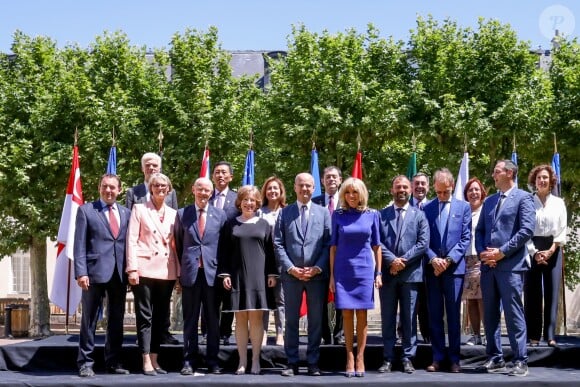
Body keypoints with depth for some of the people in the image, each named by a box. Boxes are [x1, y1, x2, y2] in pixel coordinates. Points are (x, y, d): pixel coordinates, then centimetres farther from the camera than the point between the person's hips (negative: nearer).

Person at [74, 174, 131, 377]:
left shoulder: (126, 213, 14)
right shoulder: (86, 210, 3)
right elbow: (80, 244, -3)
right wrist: (81, 272, -12)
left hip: (119, 273, 4)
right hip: (95, 271, -4)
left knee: (116, 320, 8)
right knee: (89, 320, 1)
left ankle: (113, 362, 16)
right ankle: (85, 363, 6)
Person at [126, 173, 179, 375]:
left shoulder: (173, 213, 13)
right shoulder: (139, 209, 3)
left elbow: (176, 243, 13)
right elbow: (132, 239, -3)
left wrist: (179, 271, 6)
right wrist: (132, 268, -11)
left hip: (167, 272, 4)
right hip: (145, 269, -4)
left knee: (161, 317, 7)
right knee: (145, 316, -3)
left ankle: (154, 359, 13)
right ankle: (146, 361, -2)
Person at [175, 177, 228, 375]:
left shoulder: (220, 215, 7)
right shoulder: (182, 214, 6)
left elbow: (224, 245, 7)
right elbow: (178, 244, 11)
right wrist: (181, 268, 6)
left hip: (212, 272, 0)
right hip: (190, 273, 0)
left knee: (213, 319, 5)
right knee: (190, 319, 4)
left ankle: (212, 361, 11)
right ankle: (189, 361, 8)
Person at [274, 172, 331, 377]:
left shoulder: (323, 212, 8)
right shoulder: (284, 213, 8)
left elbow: (329, 244, 2)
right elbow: (278, 244, 2)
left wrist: (317, 268, -9)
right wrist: (290, 268, -9)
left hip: (317, 275, 0)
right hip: (291, 274, 0)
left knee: (316, 321, 4)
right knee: (291, 320, 4)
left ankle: (313, 362, 11)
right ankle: (292, 362, 10)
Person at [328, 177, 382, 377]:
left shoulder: (372, 215, 3)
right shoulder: (338, 215, 2)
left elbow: (376, 246, 7)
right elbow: (333, 246, 5)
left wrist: (378, 273, 3)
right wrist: (332, 274, 2)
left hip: (364, 269, 0)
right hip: (343, 270, 0)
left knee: (361, 315, 3)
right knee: (347, 315, 1)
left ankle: (360, 358, 8)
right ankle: (350, 358, 7)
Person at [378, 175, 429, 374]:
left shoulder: (419, 215, 9)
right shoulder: (382, 214, 9)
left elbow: (423, 243, -1)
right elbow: (377, 242, 0)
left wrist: (403, 260, -11)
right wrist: (392, 260, -13)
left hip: (411, 273, 0)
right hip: (387, 273, 1)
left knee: (409, 318, 2)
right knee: (388, 318, 4)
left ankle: (408, 358, 8)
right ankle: (388, 358, 8)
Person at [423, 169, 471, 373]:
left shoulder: (463, 207, 7)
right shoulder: (426, 208, 8)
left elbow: (466, 238, 1)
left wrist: (449, 259, -10)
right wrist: (433, 259, -11)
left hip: (454, 267, -1)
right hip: (432, 267, 1)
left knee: (454, 314, 2)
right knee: (434, 315, 4)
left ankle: (454, 358, 7)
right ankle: (437, 357, 10)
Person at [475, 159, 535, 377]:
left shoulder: (523, 198, 0)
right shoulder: (489, 201, 20)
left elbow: (527, 230, -10)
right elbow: (479, 230, 18)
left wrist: (502, 252, -13)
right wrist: (482, 252, -1)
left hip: (511, 265, -6)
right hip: (488, 265, 7)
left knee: (513, 314, -6)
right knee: (490, 314, 8)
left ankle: (520, 361, -2)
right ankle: (495, 358, 15)